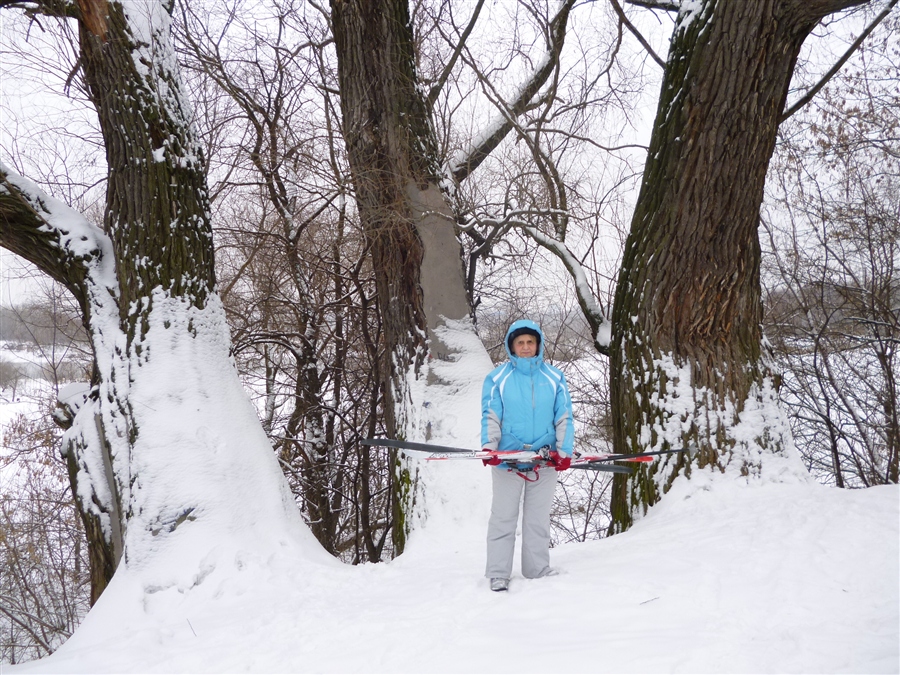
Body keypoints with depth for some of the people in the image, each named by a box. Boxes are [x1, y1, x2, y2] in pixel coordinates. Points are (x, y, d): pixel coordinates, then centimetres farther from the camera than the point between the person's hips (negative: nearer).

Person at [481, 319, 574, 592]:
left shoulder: (554, 378, 6)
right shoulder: (497, 378, 2)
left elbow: (564, 418, 6)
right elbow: (490, 416, -2)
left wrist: (564, 451, -4)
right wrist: (489, 446, -17)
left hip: (544, 459, 2)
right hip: (507, 459, -2)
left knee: (538, 519, 10)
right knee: (503, 517, 2)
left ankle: (538, 569, 18)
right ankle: (498, 574, 7)